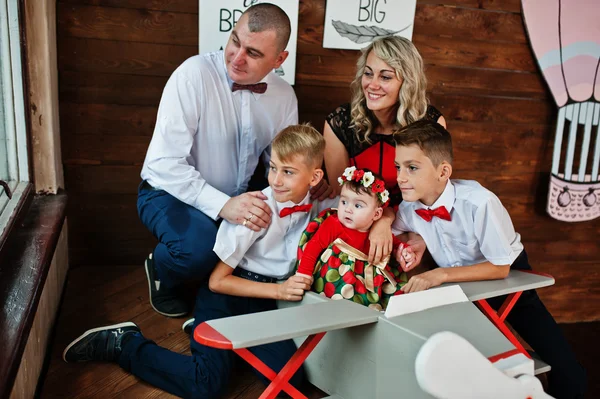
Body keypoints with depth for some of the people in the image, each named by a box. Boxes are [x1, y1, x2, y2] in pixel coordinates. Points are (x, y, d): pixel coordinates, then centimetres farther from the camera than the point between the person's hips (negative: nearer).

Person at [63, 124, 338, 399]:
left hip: (260, 296, 6)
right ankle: (124, 343, -1)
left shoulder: (318, 206, -8)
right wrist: (278, 291, -22)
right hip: (227, 290, -5)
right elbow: (216, 281, -18)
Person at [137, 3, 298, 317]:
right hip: (171, 192, -5)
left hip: (236, 199, 5)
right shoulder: (194, 74, -22)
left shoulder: (284, 96, -4)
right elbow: (165, 162, -26)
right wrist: (222, 206, -37)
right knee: (199, 247, -34)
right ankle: (161, 272, 4)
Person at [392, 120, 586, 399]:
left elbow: (500, 268, -25)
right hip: (460, 288, 4)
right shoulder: (408, 207, -20)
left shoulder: (478, 202, -33)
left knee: (568, 374, -10)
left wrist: (441, 275, -33)